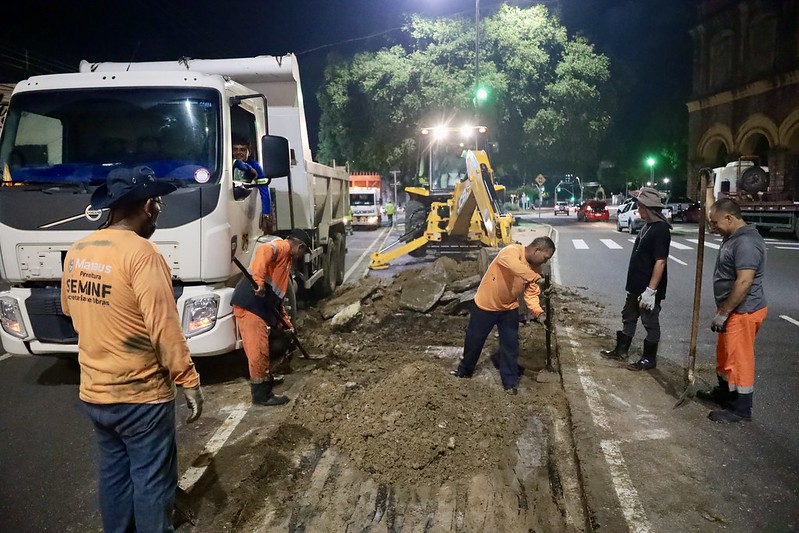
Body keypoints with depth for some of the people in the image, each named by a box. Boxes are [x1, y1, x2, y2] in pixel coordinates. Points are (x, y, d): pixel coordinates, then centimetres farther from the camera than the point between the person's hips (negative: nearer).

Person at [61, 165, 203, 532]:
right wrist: (189, 381, -14)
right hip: (141, 395, -7)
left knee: (114, 472, 22)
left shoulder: (76, 252, 3)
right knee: (152, 480, 8)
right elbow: (164, 329, -22)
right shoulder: (141, 253, -22)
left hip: (93, 392, 8)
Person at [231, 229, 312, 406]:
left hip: (259, 307, 10)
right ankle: (261, 393, 3)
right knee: (258, 349, -5)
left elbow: (278, 295, 29)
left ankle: (265, 378, 41)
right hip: (249, 304, -10)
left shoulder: (286, 260, 27)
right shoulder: (282, 247, -3)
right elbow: (263, 251, -29)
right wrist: (259, 281, -39)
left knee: (262, 347, 24)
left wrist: (286, 322, 28)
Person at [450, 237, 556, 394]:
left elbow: (531, 293, -5)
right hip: (486, 305, -5)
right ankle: (465, 370, 33)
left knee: (510, 344, 5)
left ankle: (510, 381, 19)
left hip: (509, 309, 5)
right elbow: (516, 266, -48)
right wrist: (537, 278, -52)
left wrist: (537, 312, -20)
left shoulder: (535, 267, -3)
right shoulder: (511, 251, -26)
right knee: (474, 339, 11)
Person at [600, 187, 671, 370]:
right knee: (628, 317, 18)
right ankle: (621, 350, 31)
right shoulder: (648, 226, 10)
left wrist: (651, 290, -25)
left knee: (650, 323, 4)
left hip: (648, 288, -9)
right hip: (636, 286, 10)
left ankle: (649, 359, 17)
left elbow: (660, 262, -24)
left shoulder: (661, 230, -20)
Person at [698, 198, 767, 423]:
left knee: (738, 359, -1)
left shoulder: (746, 242, -25)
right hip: (732, 309, 11)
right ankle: (724, 392, 40)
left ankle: (741, 408, 11)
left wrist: (723, 313, -26)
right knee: (725, 354, 23)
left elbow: (744, 282, -30)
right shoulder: (733, 237, 7)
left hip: (743, 312, -11)